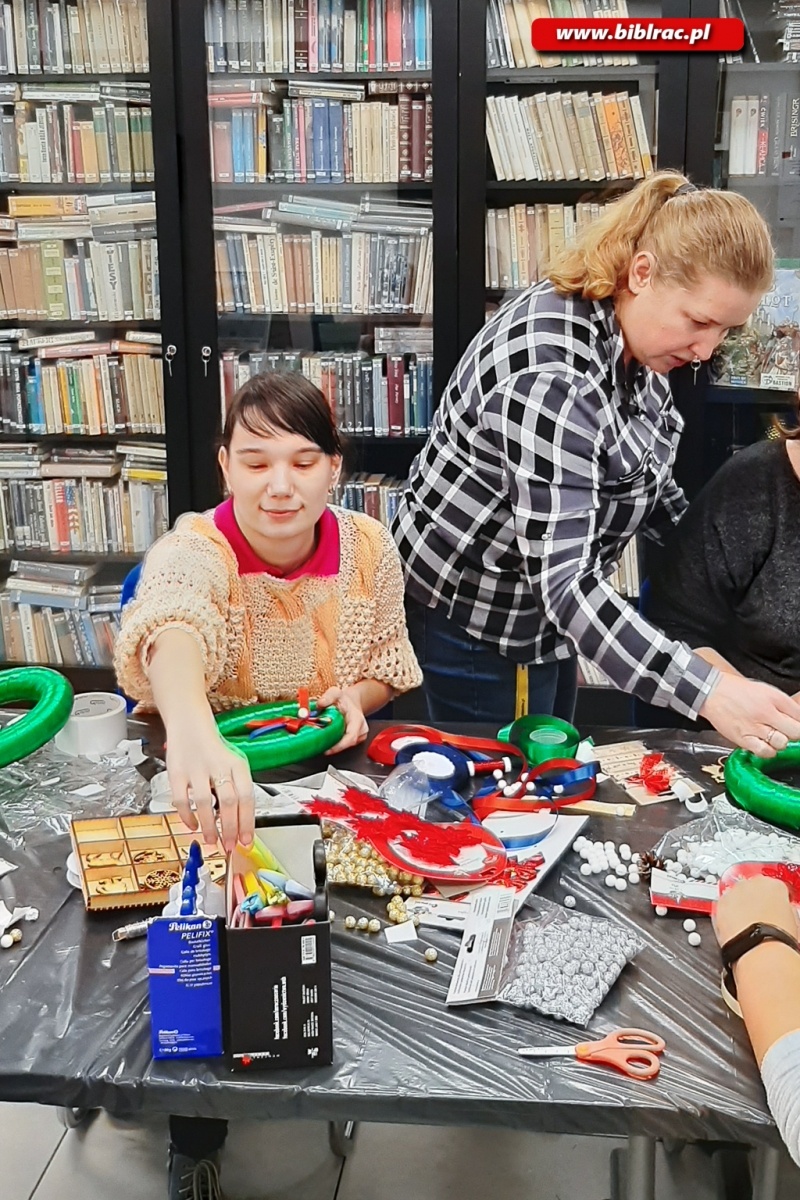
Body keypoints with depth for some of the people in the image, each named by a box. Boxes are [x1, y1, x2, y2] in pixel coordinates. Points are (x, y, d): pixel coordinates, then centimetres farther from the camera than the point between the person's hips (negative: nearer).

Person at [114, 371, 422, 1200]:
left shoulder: (369, 548, -9)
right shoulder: (193, 550, -23)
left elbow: (389, 667, 6)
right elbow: (170, 634, -47)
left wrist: (356, 695, -19)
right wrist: (193, 729, -70)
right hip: (206, 786, -2)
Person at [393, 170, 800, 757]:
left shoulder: (634, 334, -5)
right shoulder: (550, 372, -34)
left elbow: (643, 480, 11)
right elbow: (563, 581, -38)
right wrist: (708, 691, -43)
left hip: (548, 617, 9)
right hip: (474, 617, -9)